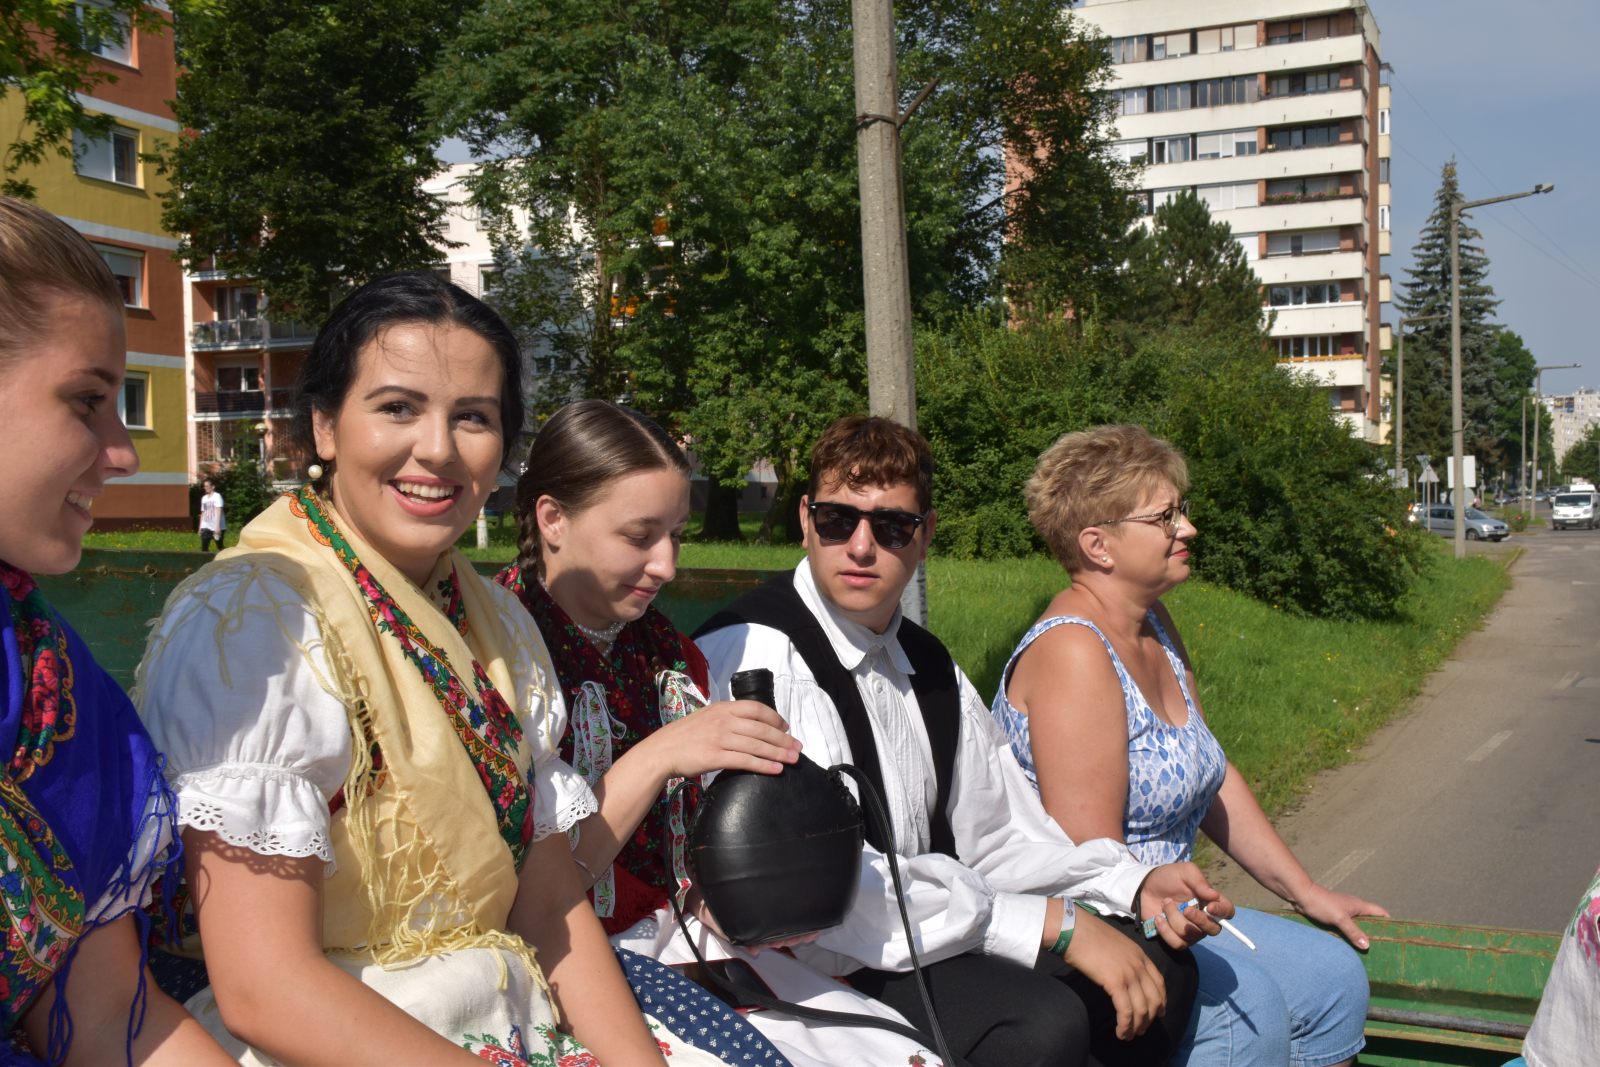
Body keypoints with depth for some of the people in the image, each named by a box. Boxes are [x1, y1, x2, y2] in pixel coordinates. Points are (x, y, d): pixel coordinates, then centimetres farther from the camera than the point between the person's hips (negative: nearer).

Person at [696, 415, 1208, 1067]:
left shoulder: (927, 664, 11)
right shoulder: (750, 655, -19)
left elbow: (997, 833, 15)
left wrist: (1135, 886, -2)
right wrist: (1056, 924, -25)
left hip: (926, 931, 9)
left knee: (1162, 966, 0)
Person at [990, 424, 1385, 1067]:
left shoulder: (1154, 627, 10)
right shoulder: (1073, 652, -20)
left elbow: (1212, 777, 16)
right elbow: (1090, 855, -23)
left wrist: (1305, 891, 16)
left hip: (1160, 911, 10)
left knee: (1334, 976, 2)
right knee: (1245, 1004, -27)